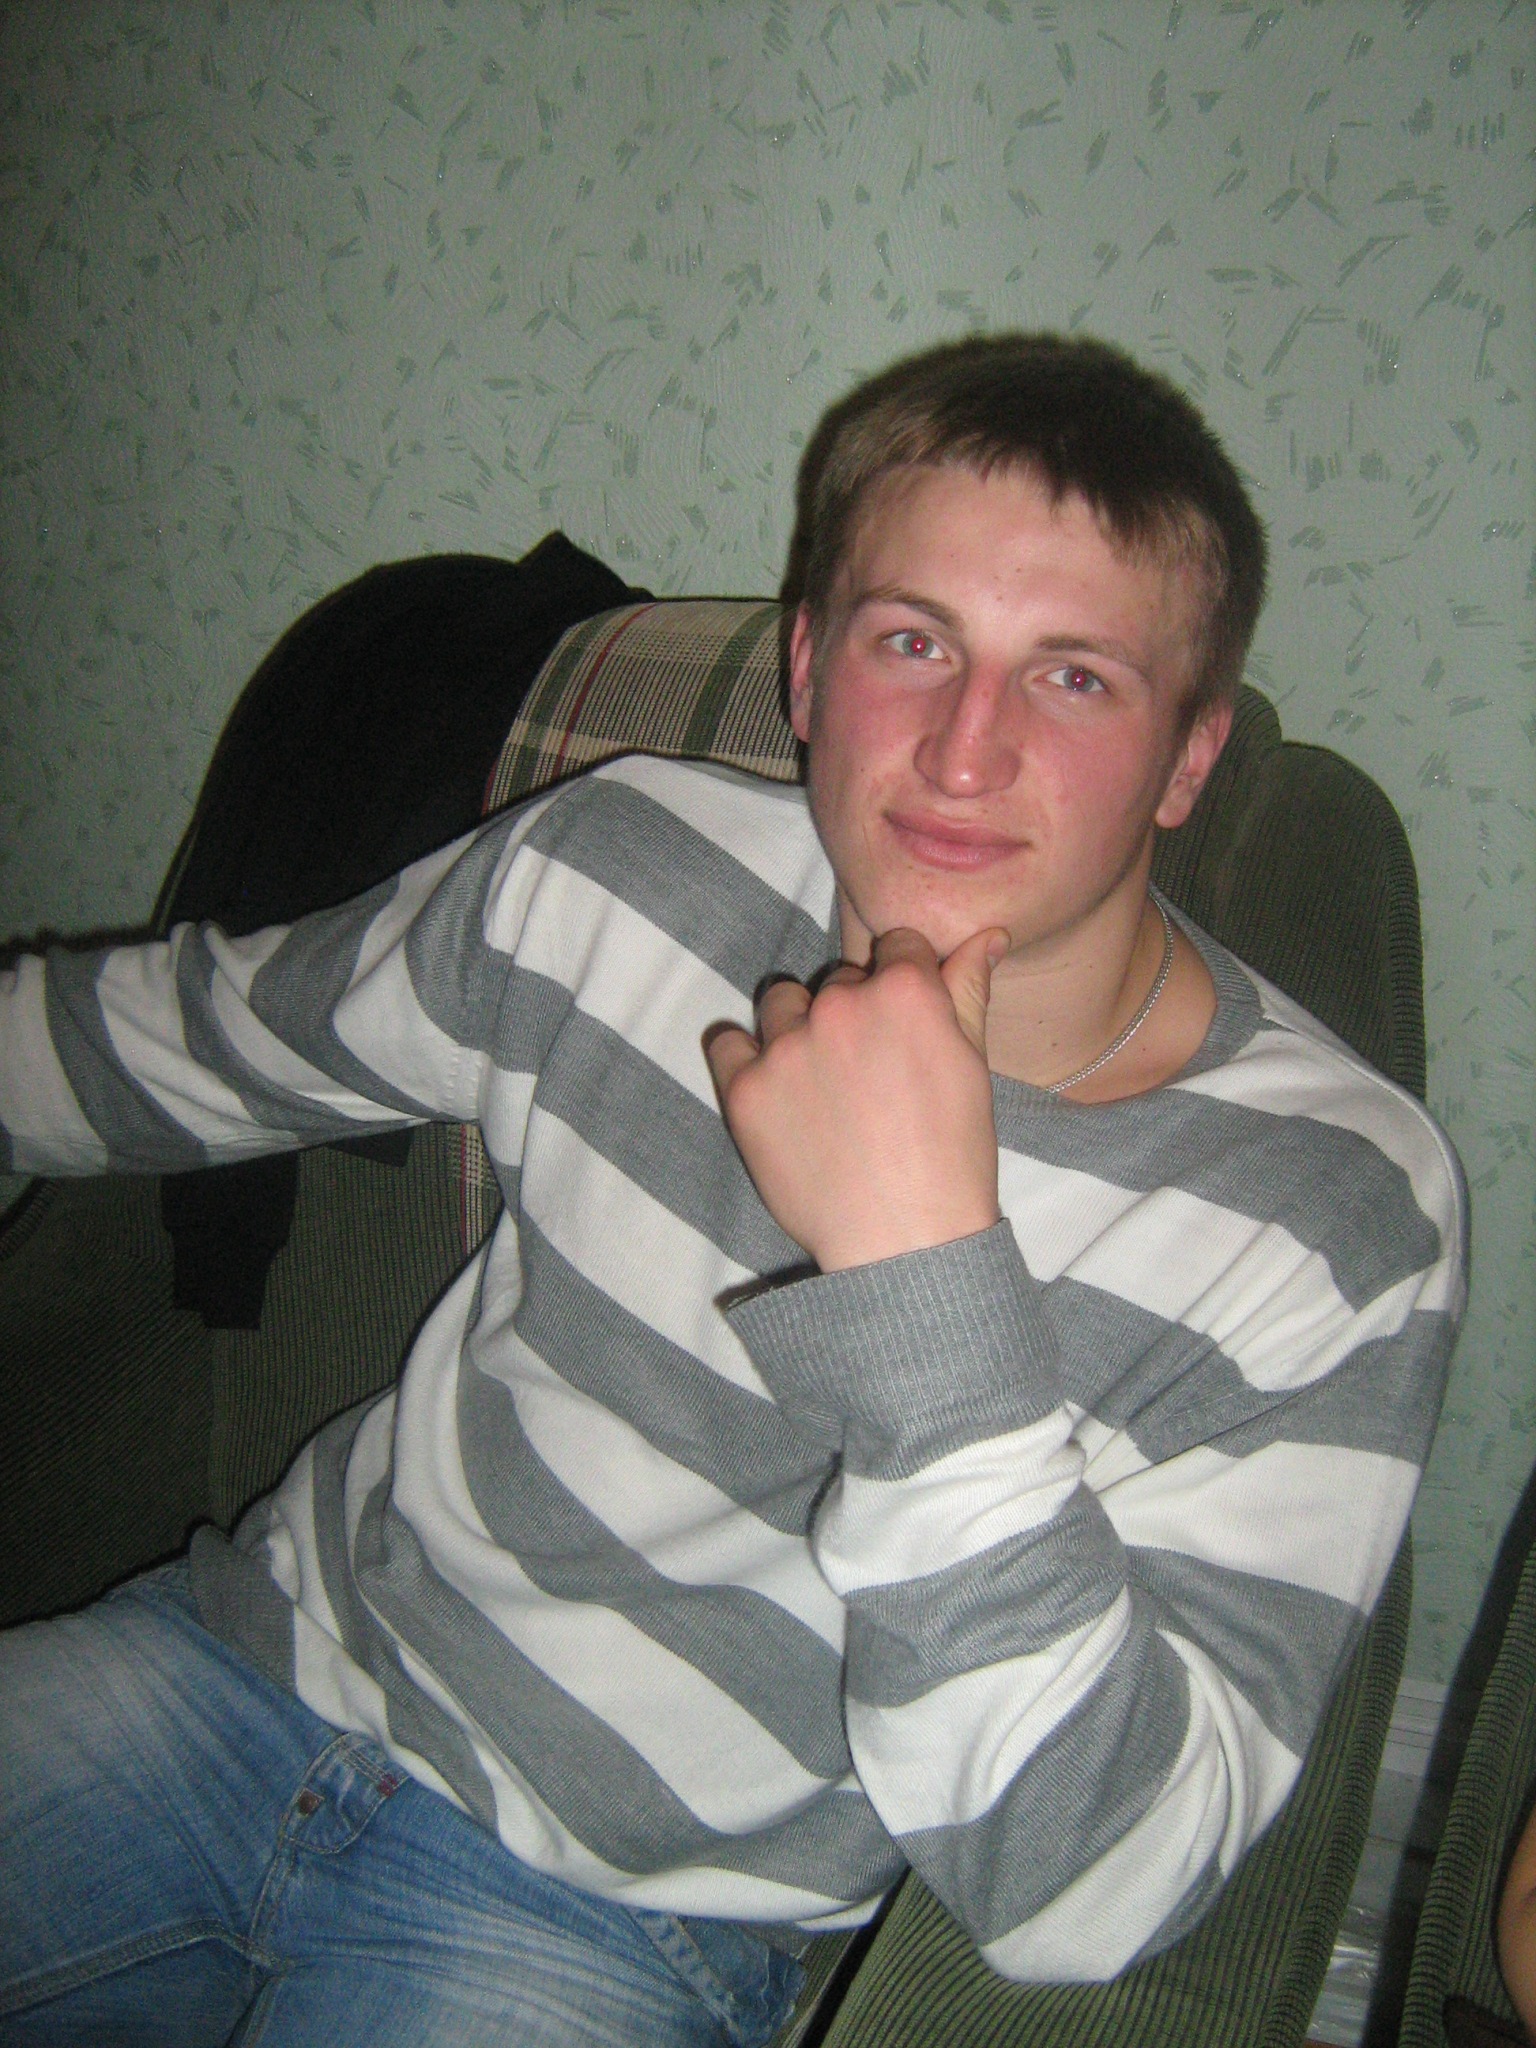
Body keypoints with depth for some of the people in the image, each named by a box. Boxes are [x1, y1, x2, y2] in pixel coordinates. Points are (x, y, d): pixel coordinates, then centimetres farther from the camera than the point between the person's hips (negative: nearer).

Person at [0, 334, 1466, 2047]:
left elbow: (1087, 1898, -26)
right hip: (279, 1638, 4)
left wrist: (925, 1271, -35)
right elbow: (195, 1032, 9)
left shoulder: (1338, 1212, -19)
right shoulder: (621, 863, -9)